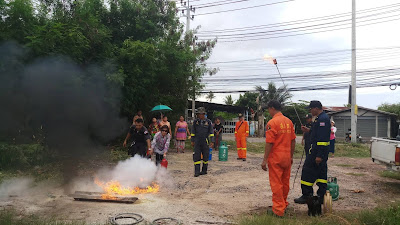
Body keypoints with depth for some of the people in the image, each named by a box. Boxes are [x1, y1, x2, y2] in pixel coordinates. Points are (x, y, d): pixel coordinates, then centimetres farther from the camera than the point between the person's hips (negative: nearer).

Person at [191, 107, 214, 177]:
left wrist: (212, 141, -3)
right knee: (196, 157, -4)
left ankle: (204, 170, 21)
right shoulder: (195, 121, 5)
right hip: (197, 142, 1)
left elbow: (211, 132, 2)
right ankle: (197, 172, -1)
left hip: (205, 142, -1)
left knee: (205, 157, 7)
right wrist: (192, 141, 9)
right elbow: (193, 132, 11)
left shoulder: (208, 122, 0)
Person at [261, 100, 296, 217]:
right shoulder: (289, 121, 7)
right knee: (285, 181, 18)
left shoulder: (272, 122, -14)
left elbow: (269, 143, -17)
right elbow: (293, 141, 11)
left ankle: (279, 209, 8)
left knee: (276, 183, 2)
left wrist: (265, 160, -12)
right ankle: (284, 203, 34)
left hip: (276, 157, -7)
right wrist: (291, 156, 19)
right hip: (287, 157, 7)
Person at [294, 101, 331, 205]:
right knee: (321, 173, 13)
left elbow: (322, 138, -24)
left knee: (308, 172, -3)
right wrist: (309, 130, 13)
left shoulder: (322, 119, -19)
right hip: (321, 151, 11)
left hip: (318, 150, -11)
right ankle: (322, 196, 19)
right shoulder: (323, 117, 15)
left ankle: (306, 195, 5)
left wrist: (319, 155, -24)